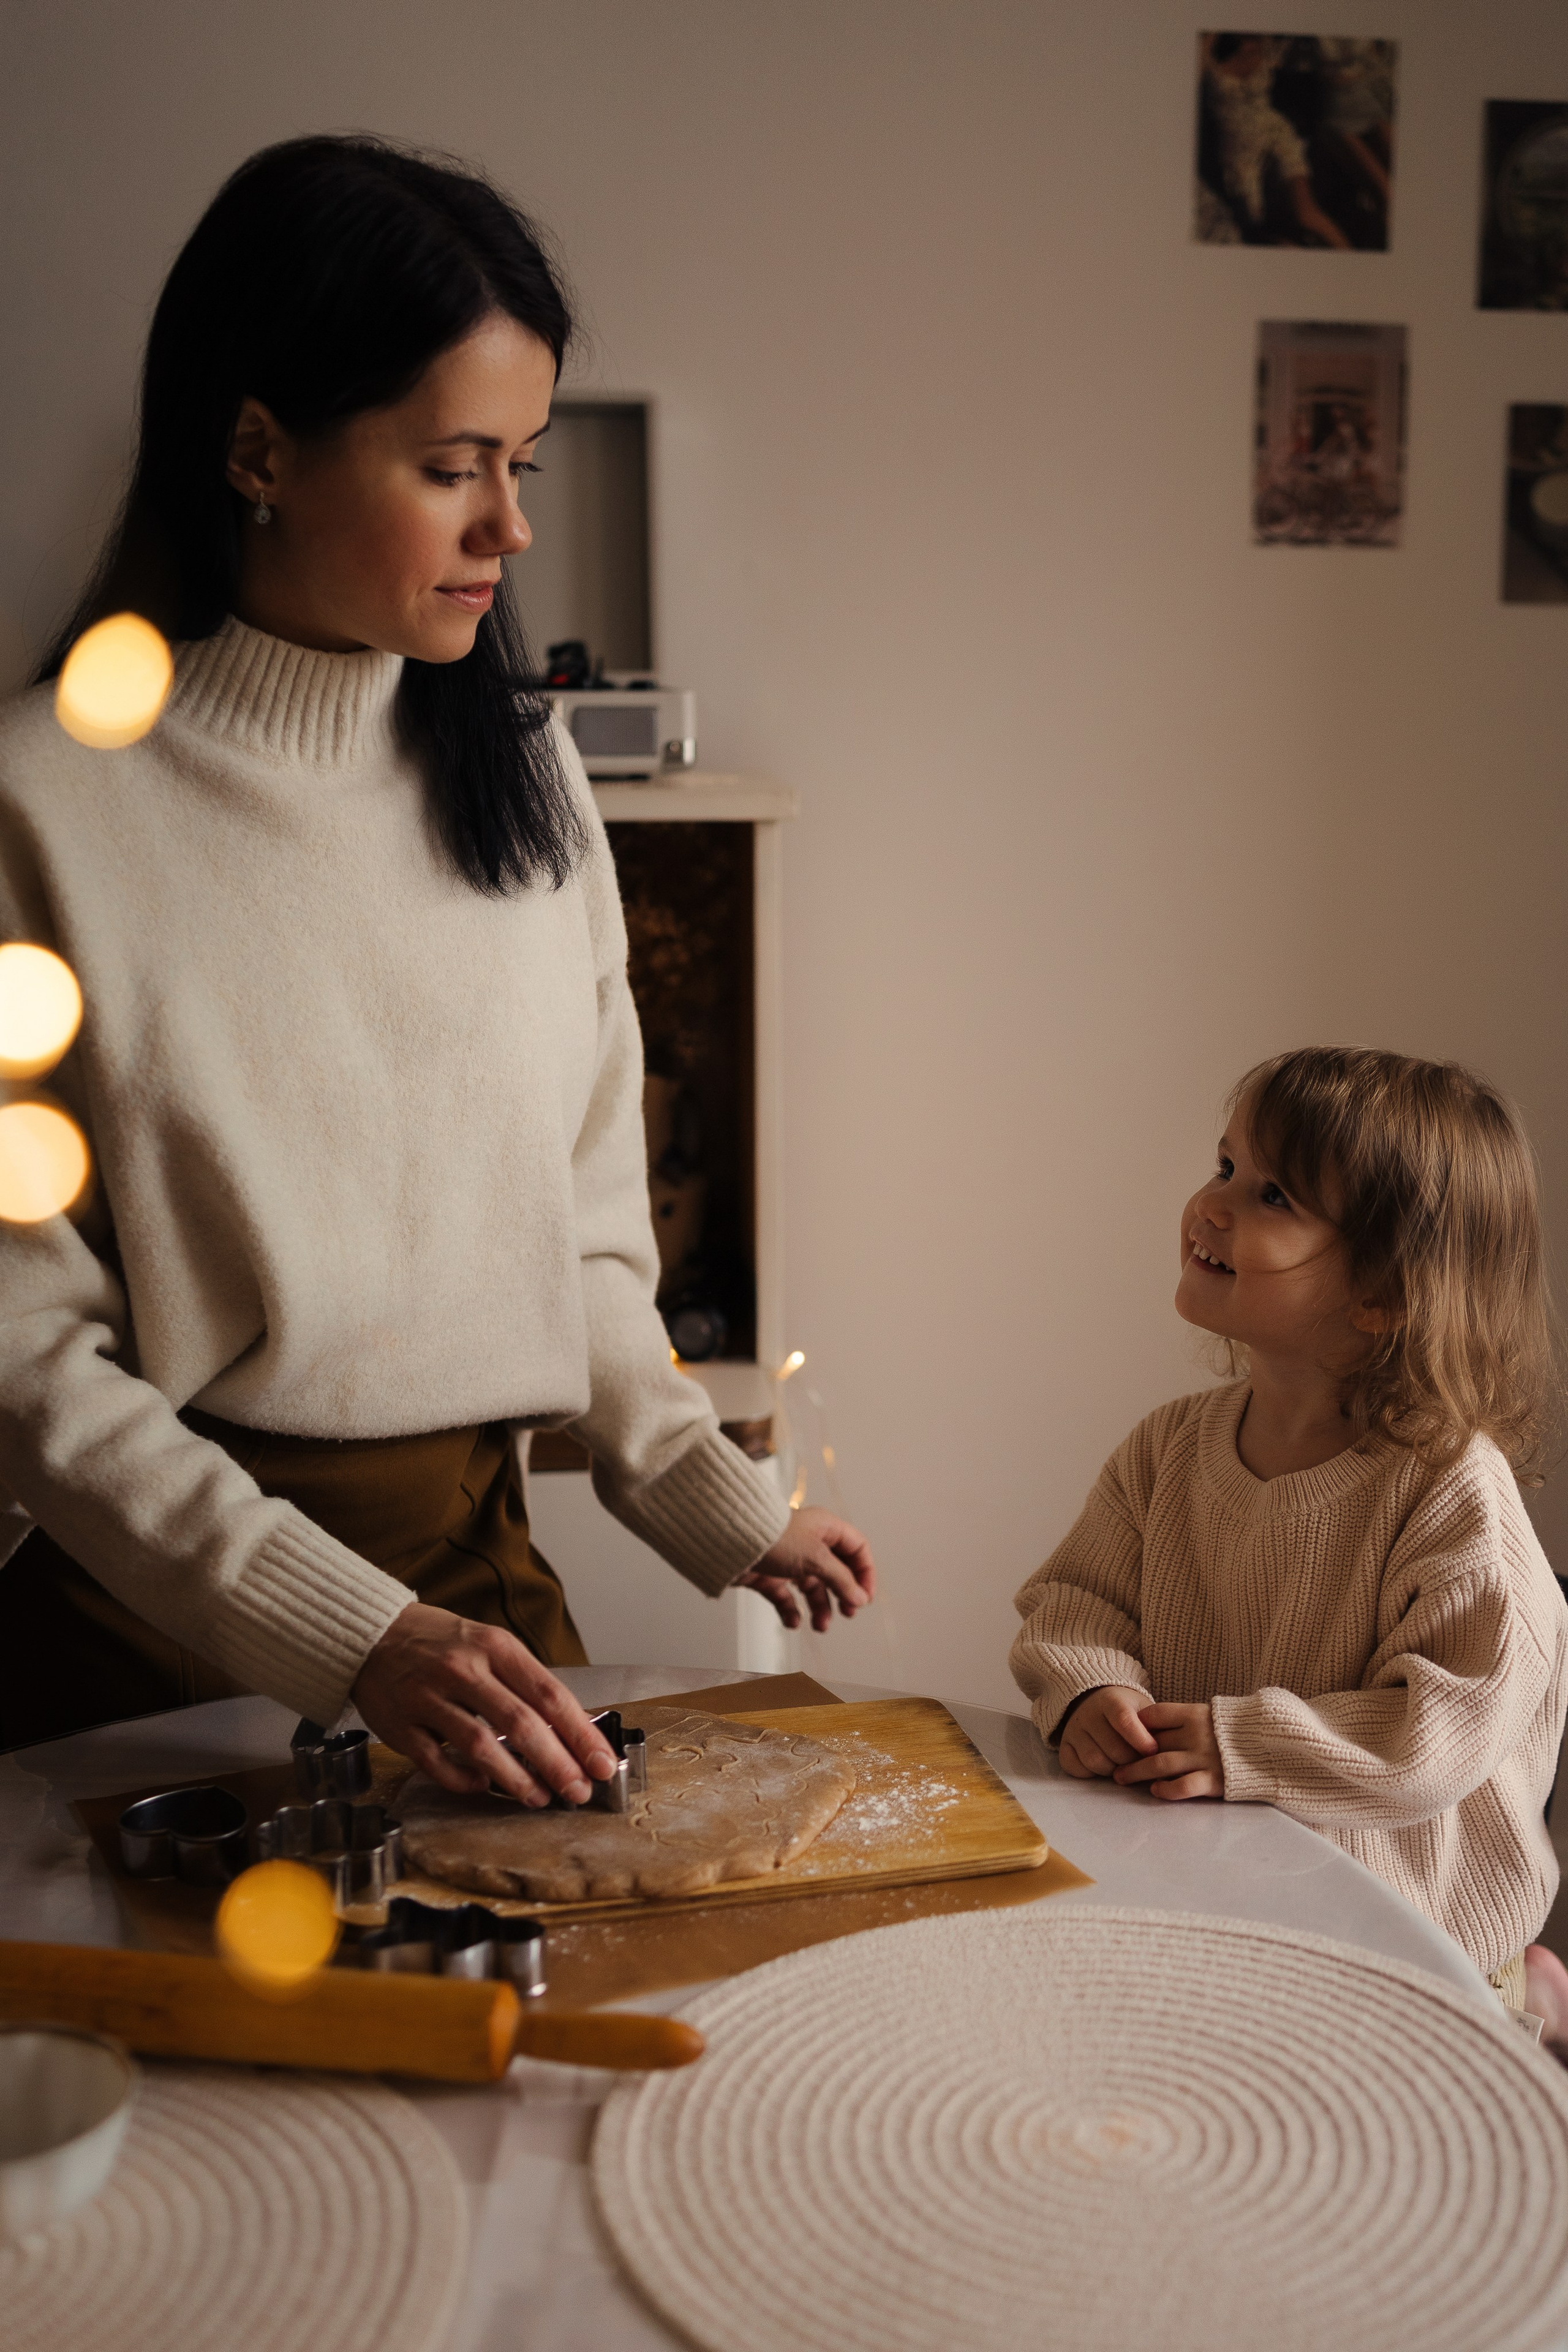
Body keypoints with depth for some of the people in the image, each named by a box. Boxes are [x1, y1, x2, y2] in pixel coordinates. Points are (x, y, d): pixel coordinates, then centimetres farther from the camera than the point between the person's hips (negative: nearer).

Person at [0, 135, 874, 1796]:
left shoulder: (522, 767, 5)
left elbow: (581, 1226, 10)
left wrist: (713, 1503, -3)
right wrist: (348, 1633, -21)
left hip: (480, 1571, 5)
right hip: (153, 1617, -4)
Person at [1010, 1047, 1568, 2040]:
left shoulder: (1451, 1486, -17)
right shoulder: (1172, 1447, 1)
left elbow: (1452, 1724, -20)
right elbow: (1075, 1602, 7)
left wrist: (1245, 1746, -25)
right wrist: (1090, 1692, -15)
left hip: (1397, 1912, -6)